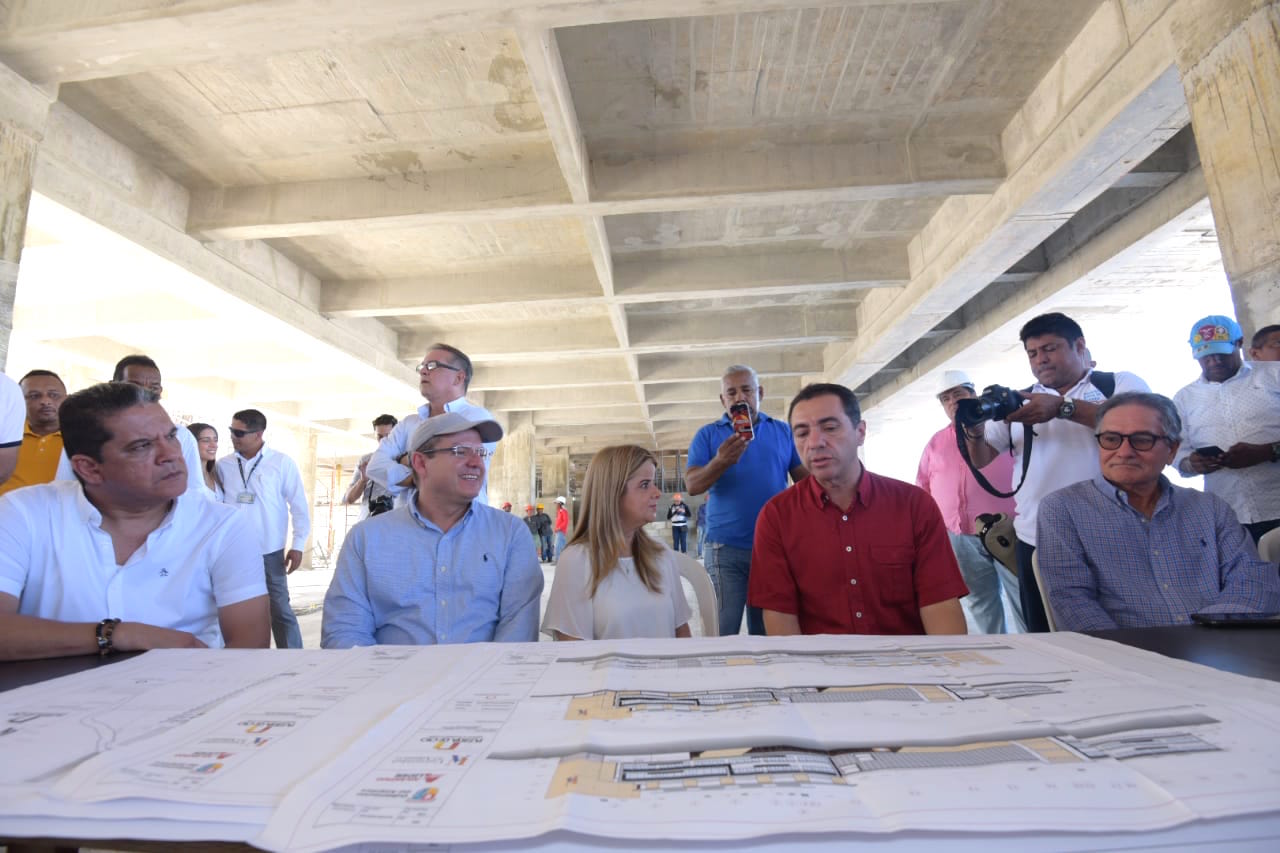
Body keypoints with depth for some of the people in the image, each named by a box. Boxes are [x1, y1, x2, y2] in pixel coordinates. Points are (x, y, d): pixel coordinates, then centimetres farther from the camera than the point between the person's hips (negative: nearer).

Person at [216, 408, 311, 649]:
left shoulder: (282, 463, -4)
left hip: (269, 552, -3)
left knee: (280, 611, 3)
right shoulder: (223, 465, 4)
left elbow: (298, 505, -3)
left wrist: (297, 545, -6)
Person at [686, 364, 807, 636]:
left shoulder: (783, 432, 11)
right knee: (722, 632, -2)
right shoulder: (708, 435, 5)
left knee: (769, 631, 12)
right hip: (726, 549, -2)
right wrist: (720, 463, -24)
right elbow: (692, 486, -5)